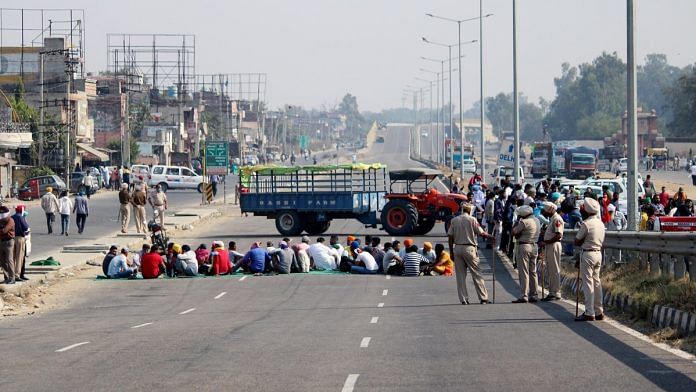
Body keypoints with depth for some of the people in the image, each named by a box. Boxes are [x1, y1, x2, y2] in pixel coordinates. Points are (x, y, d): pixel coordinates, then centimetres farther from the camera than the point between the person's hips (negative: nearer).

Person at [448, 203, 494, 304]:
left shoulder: (454, 220, 6)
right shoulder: (472, 220, -4)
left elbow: (450, 237, 4)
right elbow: (481, 233, -4)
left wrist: (451, 251, 11)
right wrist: (490, 236, 14)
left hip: (457, 248, 3)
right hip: (469, 248, -3)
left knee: (460, 275, 7)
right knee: (476, 274, 2)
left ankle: (463, 299, 5)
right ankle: (483, 298, 1)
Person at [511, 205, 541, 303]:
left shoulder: (524, 222, -16)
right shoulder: (537, 221, 9)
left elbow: (513, 232, -11)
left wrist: (518, 221, -2)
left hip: (524, 246, -8)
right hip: (534, 246, 8)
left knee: (524, 273, -7)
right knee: (533, 272, 13)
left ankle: (523, 296, -10)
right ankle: (533, 295, 15)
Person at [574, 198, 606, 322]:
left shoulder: (586, 224, -15)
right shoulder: (601, 223, 10)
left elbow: (577, 242, -11)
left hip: (588, 254, -8)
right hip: (598, 253, 8)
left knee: (587, 283, -5)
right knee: (596, 282, 13)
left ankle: (589, 313, -7)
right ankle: (599, 311, 15)